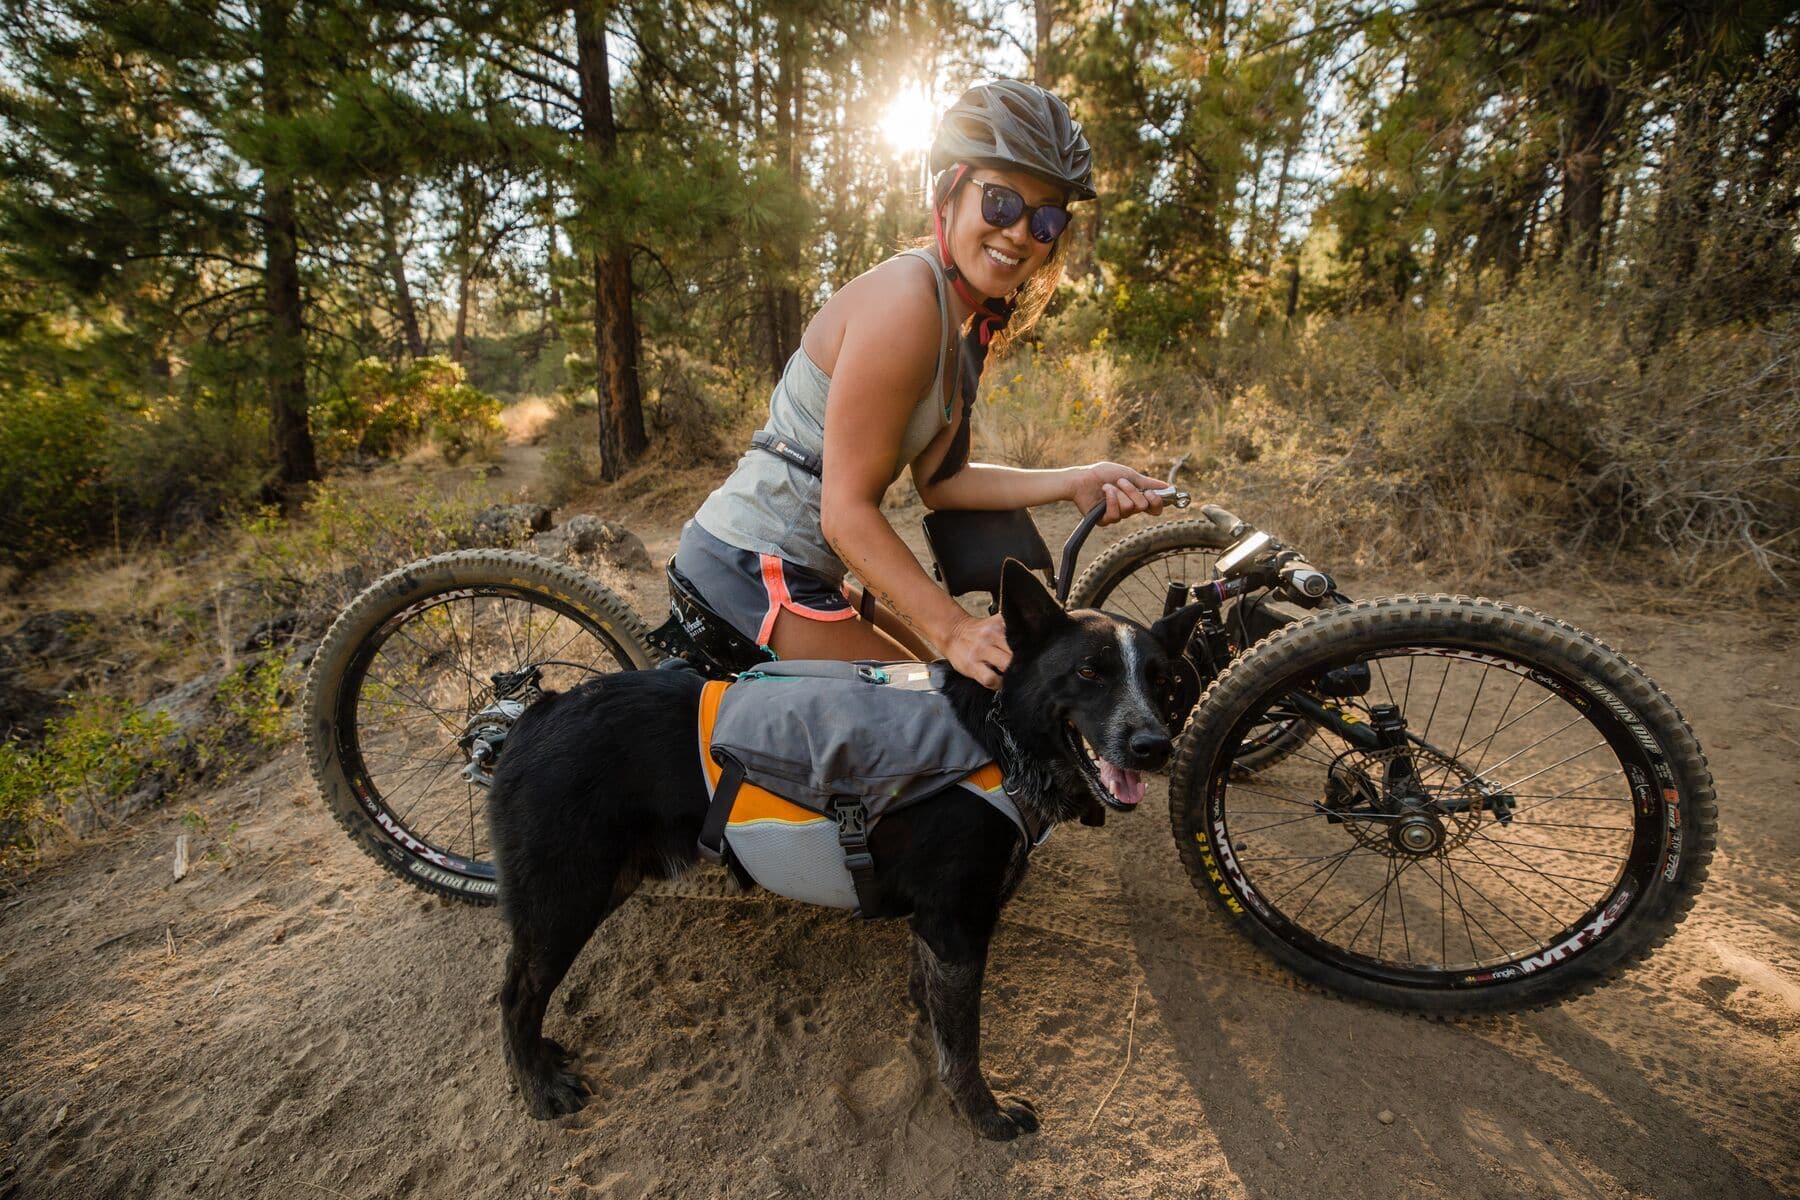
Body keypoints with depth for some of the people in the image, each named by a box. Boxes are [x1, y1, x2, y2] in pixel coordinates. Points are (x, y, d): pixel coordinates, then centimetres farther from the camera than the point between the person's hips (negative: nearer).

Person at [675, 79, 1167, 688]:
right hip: (751, 568, -9)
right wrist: (954, 630, -27)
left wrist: (1074, 483, -1)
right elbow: (849, 513, -23)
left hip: (795, 568, 9)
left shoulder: (958, 321, 10)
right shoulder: (905, 300, -20)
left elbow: (938, 479, 6)